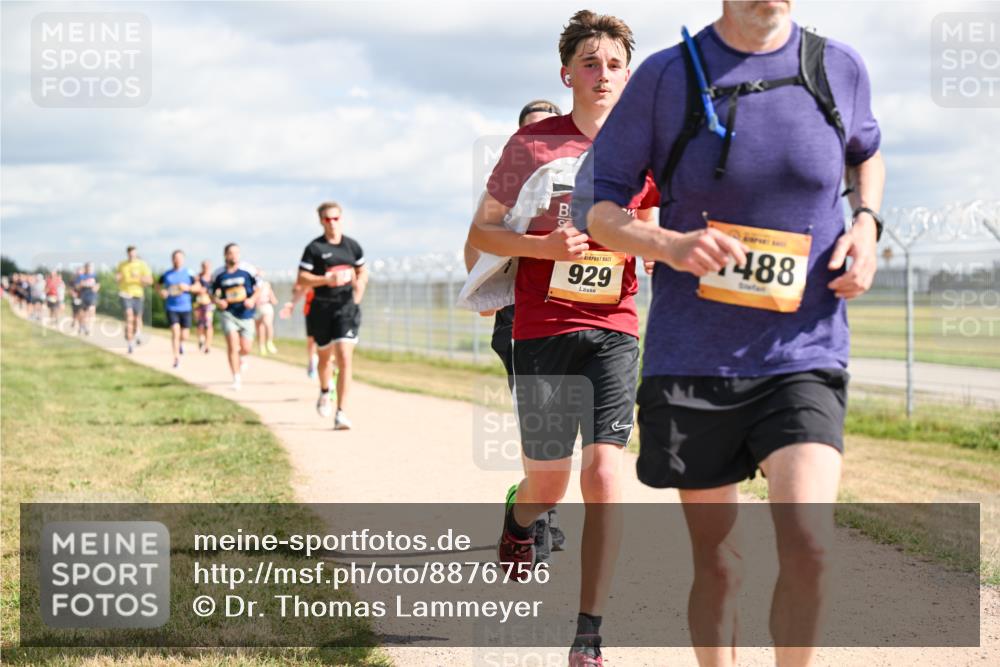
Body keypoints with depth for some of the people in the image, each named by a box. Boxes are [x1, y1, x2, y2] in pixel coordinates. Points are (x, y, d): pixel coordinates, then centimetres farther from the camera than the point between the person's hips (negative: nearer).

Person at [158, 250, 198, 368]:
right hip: (171, 308, 0)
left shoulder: (189, 273, -1)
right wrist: (161, 291, -4)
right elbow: (159, 285, 17)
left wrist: (188, 288, -18)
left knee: (184, 336, 5)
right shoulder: (166, 275, 3)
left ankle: (181, 343, 42)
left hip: (185, 308, 1)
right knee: (175, 332, -15)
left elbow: (198, 287, 0)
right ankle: (177, 358, -7)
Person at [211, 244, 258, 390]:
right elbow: (214, 293, 12)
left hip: (246, 314, 0)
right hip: (228, 313, 0)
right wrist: (218, 301, -9)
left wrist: (252, 299, -14)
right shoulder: (219, 274, 1)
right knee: (232, 345, -14)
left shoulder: (248, 270, -4)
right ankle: (237, 379, -6)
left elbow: (259, 287, 3)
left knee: (245, 349, 3)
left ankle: (242, 357, 42)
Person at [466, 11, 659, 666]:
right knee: (548, 483, 7)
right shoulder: (532, 143, -1)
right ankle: (518, 522, 47)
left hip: (614, 328, 1)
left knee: (605, 475, -12)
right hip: (543, 327, -1)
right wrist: (544, 247, -14)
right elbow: (481, 232, 3)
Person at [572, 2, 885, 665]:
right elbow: (594, 206, 0)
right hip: (692, 358, 0)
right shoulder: (665, 77, -3)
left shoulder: (841, 69, 2)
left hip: (804, 355, 0)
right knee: (716, 557, 8)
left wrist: (866, 225, 2)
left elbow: (866, 154, 24)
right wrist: (670, 245, -20)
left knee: (808, 538, -20)